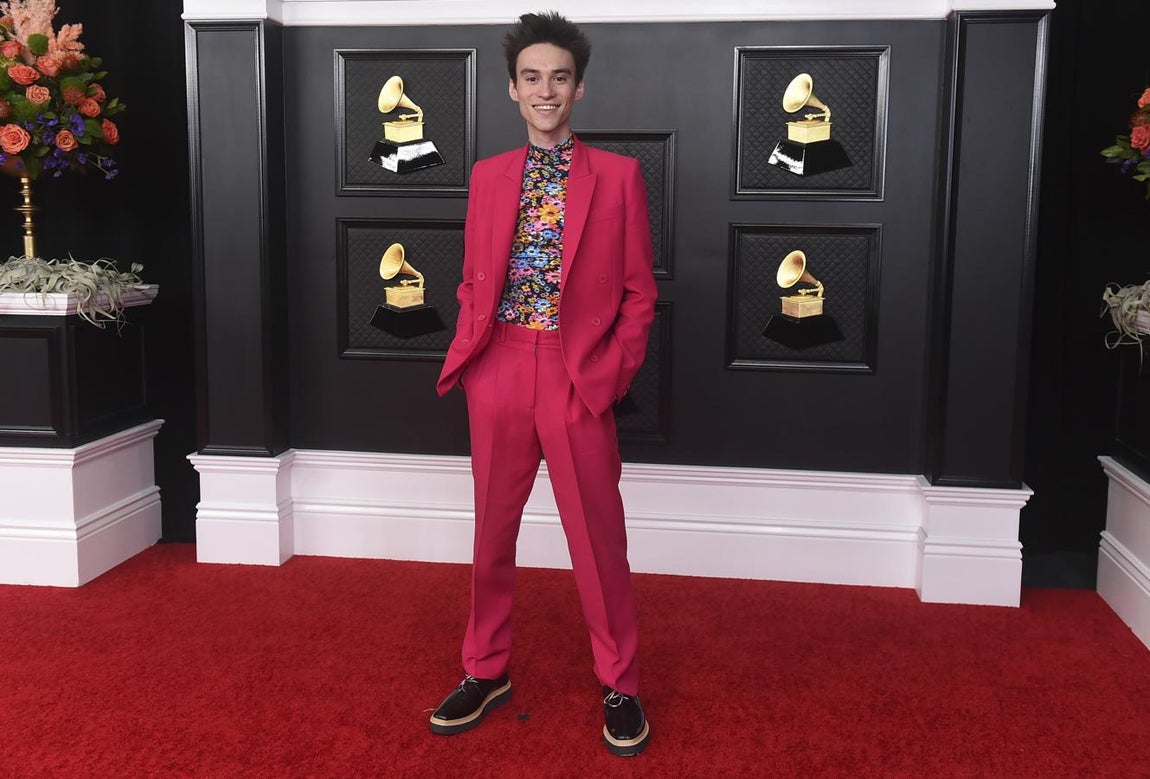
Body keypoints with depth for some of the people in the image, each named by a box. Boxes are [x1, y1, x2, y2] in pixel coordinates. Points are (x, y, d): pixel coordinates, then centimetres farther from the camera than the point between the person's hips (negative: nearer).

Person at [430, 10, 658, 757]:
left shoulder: (618, 175, 1)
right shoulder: (487, 175, 9)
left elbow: (639, 293, 1)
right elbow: (473, 283, 13)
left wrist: (611, 375, -8)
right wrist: (468, 357, -1)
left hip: (578, 375, -3)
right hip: (498, 373, 3)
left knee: (598, 538, 4)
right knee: (493, 532, 13)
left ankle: (620, 687, 21)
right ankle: (487, 671, 30)